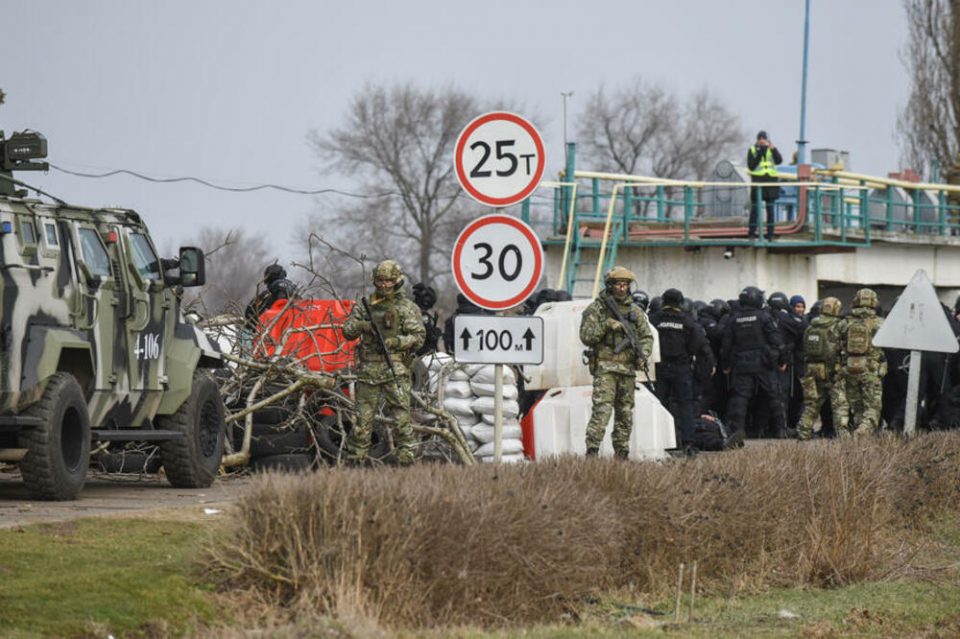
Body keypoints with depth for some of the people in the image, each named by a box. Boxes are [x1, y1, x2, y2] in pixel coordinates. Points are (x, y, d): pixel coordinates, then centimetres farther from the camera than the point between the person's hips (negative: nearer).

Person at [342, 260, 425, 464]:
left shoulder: (408, 308, 4)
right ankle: (356, 459, 9)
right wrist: (361, 326, -13)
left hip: (396, 370, -2)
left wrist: (396, 342, -16)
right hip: (369, 368, 2)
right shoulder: (365, 306, 12)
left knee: (401, 415, -6)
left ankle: (406, 459, -4)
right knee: (363, 416, 3)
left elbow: (418, 337, -2)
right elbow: (347, 331, 9)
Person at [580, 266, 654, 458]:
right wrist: (605, 326, -17)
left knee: (625, 414, 8)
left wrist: (643, 353, -2)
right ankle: (592, 451, -19)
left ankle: (621, 454, 15)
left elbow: (647, 336, 16)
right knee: (602, 410, -16)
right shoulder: (596, 309, 0)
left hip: (628, 369, 5)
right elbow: (586, 336, -4)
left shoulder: (635, 311, 14)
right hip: (605, 368, -5)